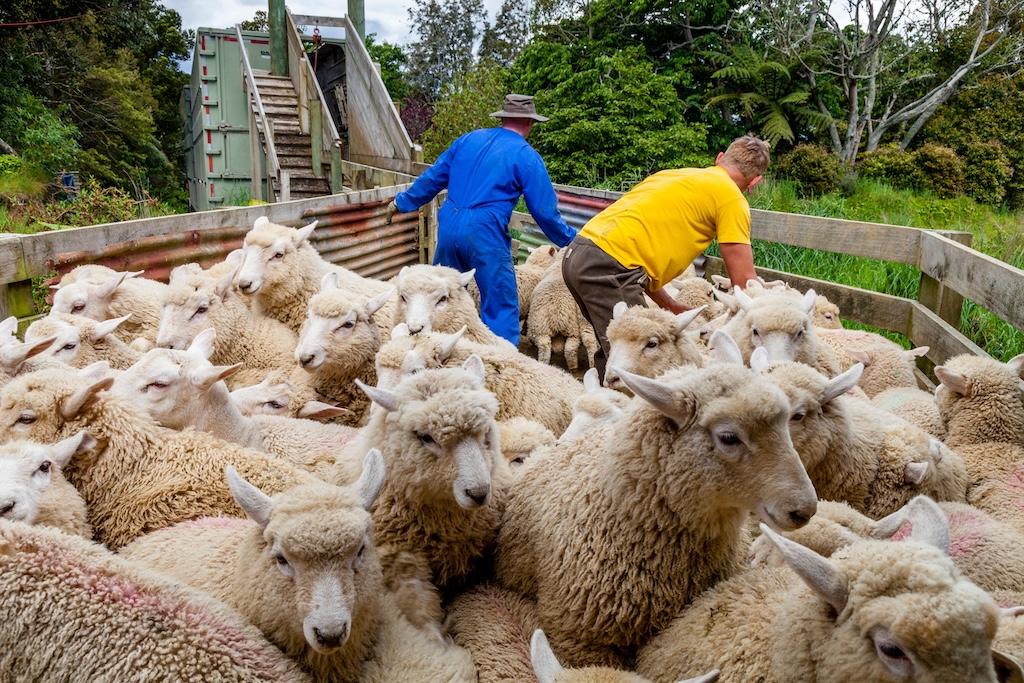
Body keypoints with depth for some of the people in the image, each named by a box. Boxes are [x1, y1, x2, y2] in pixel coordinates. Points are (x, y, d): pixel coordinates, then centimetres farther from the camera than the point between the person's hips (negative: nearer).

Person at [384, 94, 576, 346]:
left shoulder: (468, 139, 14)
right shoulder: (527, 157, -1)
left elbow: (432, 178, 19)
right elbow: (544, 211, -1)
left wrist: (402, 202, 31)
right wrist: (570, 241, 13)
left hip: (449, 227, 6)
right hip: (486, 234, -6)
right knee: (501, 309, 3)